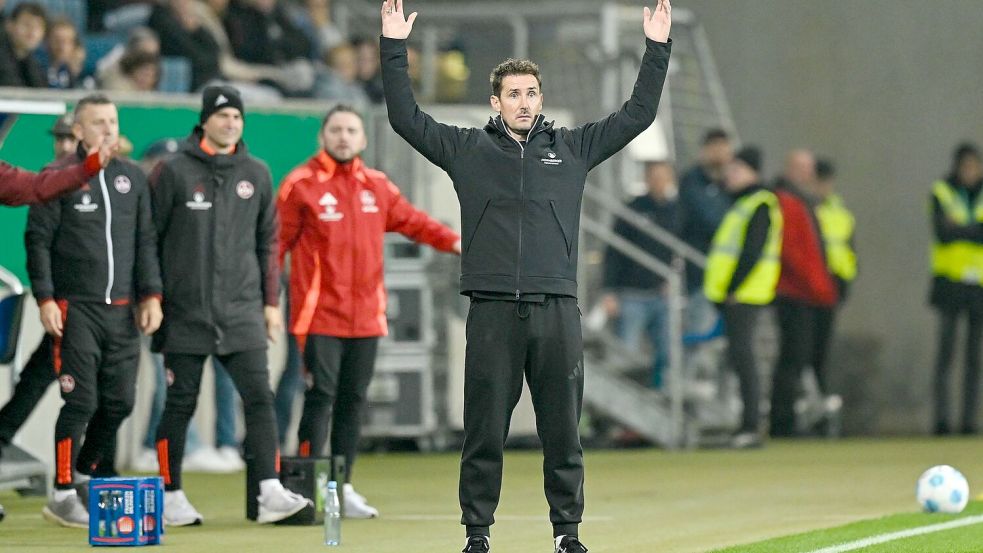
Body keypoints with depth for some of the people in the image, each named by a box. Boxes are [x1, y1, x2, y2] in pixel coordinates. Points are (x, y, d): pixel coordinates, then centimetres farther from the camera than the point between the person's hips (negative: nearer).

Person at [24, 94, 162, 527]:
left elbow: (146, 241, 15)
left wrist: (151, 295, 6)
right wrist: (45, 299, -11)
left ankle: (91, 474, 23)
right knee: (81, 402, -8)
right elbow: (38, 241, -3)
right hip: (76, 309, -5)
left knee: (119, 402, 4)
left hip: (122, 312, 5)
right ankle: (62, 494, -1)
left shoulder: (132, 178, 13)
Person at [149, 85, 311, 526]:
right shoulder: (174, 172, -1)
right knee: (180, 403, 3)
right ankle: (172, 497, 12)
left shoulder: (256, 175, 10)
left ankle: (270, 493, -13)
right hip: (186, 312, -3)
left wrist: (271, 300, 12)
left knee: (259, 397, -8)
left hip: (242, 312, 3)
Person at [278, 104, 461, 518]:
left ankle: (343, 487, 17)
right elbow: (276, 242, -5)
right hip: (320, 315, -5)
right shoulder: (301, 185, -4)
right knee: (321, 395, -9)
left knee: (353, 400, 9)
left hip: (366, 316, 5)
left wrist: (454, 241, 3)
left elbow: (411, 221, 17)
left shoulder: (376, 186, 13)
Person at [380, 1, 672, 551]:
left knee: (563, 430, 4)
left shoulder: (572, 149, 12)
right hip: (492, 312, -1)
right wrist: (395, 49, 1)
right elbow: (406, 118, 7)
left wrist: (657, 49, 8)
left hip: (558, 311, 1)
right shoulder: (468, 149, 9)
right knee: (485, 430, 2)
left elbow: (637, 115, 13)